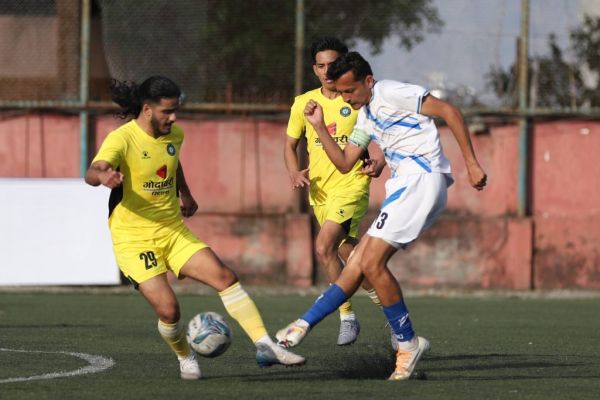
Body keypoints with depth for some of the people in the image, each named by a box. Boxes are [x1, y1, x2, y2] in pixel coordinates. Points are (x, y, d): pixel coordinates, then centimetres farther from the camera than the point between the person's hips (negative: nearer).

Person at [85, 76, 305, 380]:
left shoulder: (174, 135, 4)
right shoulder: (122, 139, -18)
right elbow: (91, 173, -35)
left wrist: (185, 195, 35)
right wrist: (103, 176, -58)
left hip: (174, 231, 6)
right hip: (134, 238, -6)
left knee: (225, 277, -13)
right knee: (168, 309, -19)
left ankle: (265, 347, -12)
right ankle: (186, 360, 12)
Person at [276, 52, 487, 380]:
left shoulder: (392, 94, -7)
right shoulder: (366, 116, 21)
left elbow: (448, 111, -10)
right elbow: (344, 163, 22)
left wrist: (471, 163, -12)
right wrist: (319, 126, 11)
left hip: (422, 179, -9)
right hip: (403, 187, 9)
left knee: (372, 263, -14)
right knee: (357, 264, 8)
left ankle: (407, 342, -7)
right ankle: (304, 325, 9)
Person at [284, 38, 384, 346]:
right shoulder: (304, 103, 6)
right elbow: (290, 145, 16)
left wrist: (378, 164, -16)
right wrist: (295, 173, -3)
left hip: (352, 184, -5)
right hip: (320, 190, 5)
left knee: (324, 248, -22)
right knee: (349, 256, 11)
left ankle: (347, 316, -12)